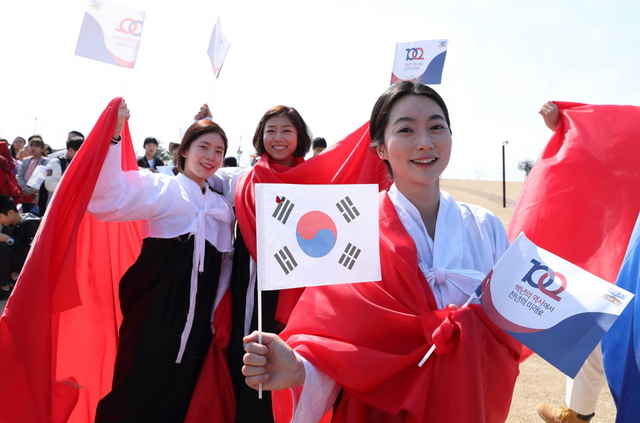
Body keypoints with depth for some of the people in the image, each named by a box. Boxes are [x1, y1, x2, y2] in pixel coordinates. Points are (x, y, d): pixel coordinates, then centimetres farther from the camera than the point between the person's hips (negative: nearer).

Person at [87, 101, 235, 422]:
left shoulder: (220, 204, 16)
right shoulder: (160, 187, -2)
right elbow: (107, 199, -20)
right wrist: (114, 136, -26)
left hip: (199, 314, 6)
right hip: (159, 307, -5)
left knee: (183, 395, 14)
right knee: (140, 393, -1)